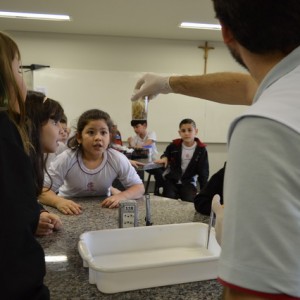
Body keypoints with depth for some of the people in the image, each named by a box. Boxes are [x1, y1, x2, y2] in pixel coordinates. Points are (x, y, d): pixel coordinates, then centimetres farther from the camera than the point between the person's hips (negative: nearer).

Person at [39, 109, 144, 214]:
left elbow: (139, 187, -9)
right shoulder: (66, 159, -20)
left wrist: (121, 197, -29)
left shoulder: (118, 159, -17)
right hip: (71, 208, 0)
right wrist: (59, 202, -37)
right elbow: (43, 190, -16)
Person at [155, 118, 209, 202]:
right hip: (171, 180, 1)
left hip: (188, 182, -1)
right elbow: (166, 154, 19)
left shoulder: (201, 149, -7)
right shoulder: (174, 145, -5)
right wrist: (164, 158, -6)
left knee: (189, 201, -22)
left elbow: (203, 171, -3)